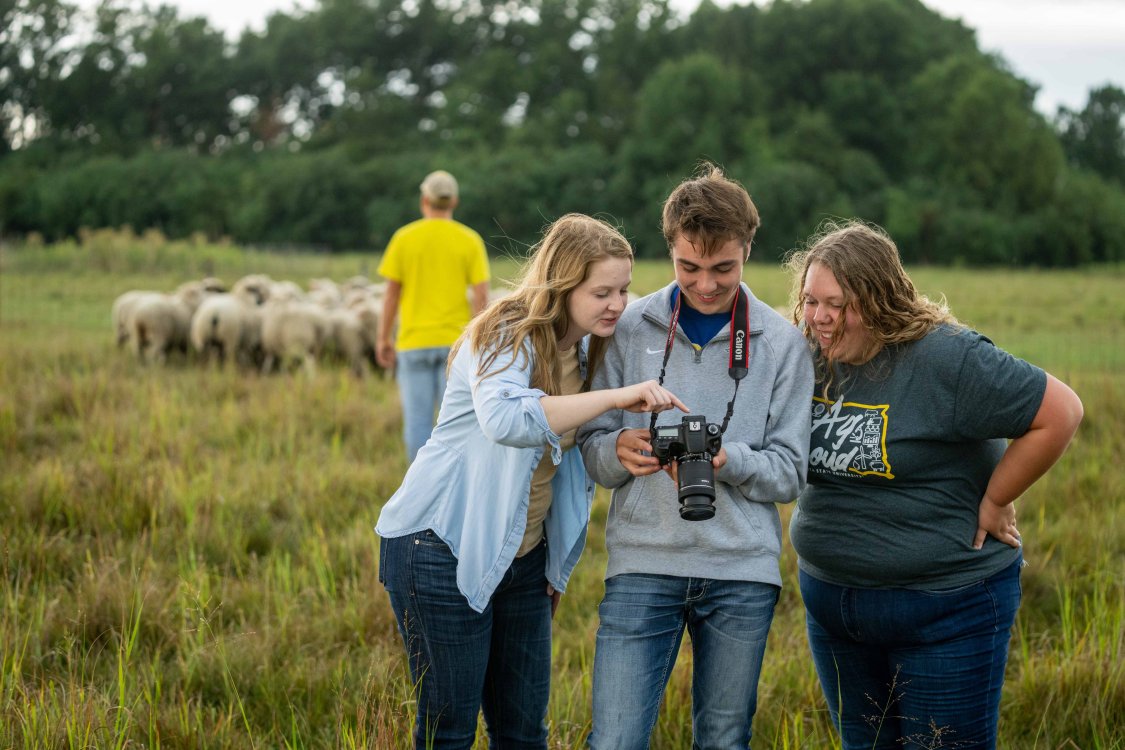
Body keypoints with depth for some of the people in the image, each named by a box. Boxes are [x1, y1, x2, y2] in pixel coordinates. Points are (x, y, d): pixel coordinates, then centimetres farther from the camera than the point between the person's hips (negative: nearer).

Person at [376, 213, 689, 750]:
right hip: (444, 549, -7)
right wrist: (616, 397, -41)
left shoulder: (584, 349, 7)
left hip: (523, 558, 8)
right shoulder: (506, 337, -17)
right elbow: (504, 419, -40)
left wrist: (556, 564, 19)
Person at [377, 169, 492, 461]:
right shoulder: (470, 240, -1)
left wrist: (384, 339, 9)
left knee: (418, 422, 4)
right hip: (455, 341, 0)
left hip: (414, 343, 0)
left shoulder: (404, 238, -2)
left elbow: (392, 293, 0)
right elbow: (481, 297, -7)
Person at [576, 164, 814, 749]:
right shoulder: (630, 328, 2)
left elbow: (789, 473, 1)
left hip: (742, 569, 1)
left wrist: (726, 460, -18)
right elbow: (592, 448, 5)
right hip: (643, 562, -1)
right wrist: (620, 450, -18)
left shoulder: (781, 342, 3)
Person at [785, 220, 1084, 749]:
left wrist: (993, 502, -13)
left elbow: (1060, 414, -19)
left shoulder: (945, 358, -20)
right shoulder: (807, 356, 0)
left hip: (946, 605, -6)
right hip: (829, 596, 6)